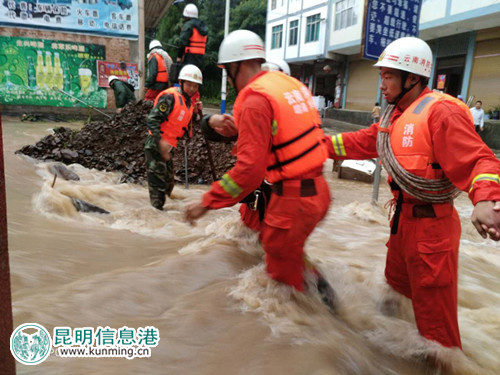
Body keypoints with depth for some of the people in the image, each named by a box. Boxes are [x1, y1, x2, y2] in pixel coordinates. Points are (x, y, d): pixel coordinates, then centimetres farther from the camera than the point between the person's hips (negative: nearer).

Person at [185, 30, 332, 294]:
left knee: (283, 274, 9)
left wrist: (207, 202, -16)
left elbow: (250, 168, -24)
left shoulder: (255, 101, -17)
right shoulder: (290, 83, 9)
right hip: (318, 190, 9)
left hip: (292, 200, -9)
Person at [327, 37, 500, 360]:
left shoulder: (440, 111, -19)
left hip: (430, 226, -10)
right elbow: (362, 142, 16)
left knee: (433, 314, 1)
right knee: (397, 287, 27)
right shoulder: (396, 115, 10)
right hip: (403, 220, 10)